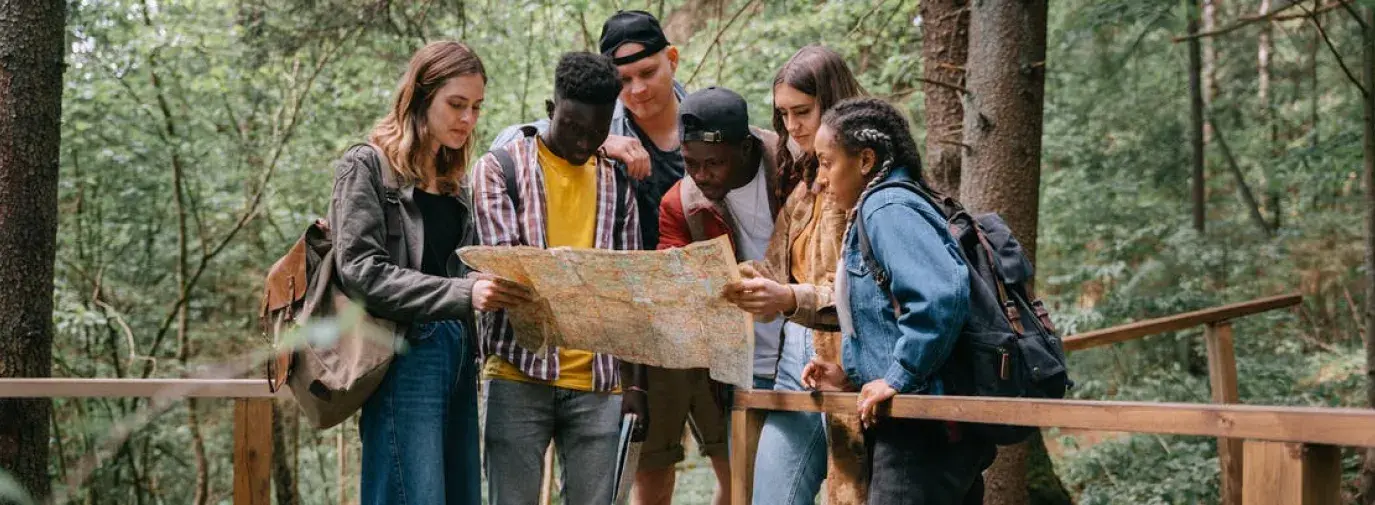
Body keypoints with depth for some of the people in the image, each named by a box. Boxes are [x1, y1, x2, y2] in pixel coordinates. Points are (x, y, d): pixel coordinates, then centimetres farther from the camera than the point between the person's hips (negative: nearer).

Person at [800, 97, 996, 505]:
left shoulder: (887, 210, -12)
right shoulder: (876, 212, 19)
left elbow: (941, 294, -28)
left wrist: (899, 377, -22)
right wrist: (851, 376, 15)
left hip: (925, 429, -11)